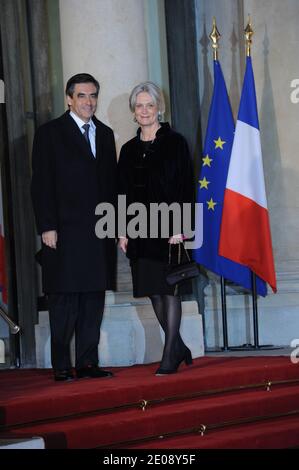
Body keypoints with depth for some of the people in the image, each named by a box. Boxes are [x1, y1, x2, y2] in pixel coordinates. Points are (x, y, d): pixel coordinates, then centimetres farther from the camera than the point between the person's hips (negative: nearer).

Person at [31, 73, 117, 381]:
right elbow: (41, 185, -4)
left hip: (99, 234, 5)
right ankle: (61, 366, 4)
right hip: (64, 232, -5)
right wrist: (47, 227, -11)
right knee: (64, 302, -2)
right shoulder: (50, 133, 1)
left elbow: (111, 183, 17)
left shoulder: (105, 134, 16)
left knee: (93, 302, 6)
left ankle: (87, 363, 12)